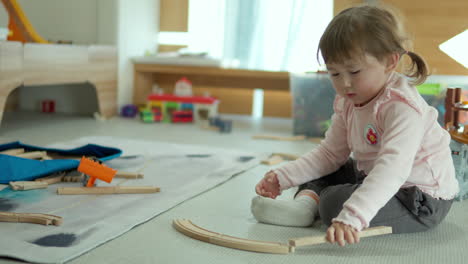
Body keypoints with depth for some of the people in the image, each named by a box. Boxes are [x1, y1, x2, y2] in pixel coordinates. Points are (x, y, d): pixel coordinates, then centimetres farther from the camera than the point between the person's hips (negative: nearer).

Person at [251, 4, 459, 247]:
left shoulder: (403, 108, -28)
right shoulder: (348, 102, 0)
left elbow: (392, 169, -41)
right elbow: (330, 153, 5)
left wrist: (351, 217, -54)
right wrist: (282, 177, -7)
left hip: (421, 201, -9)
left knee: (336, 204, -29)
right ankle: (306, 200, -12)